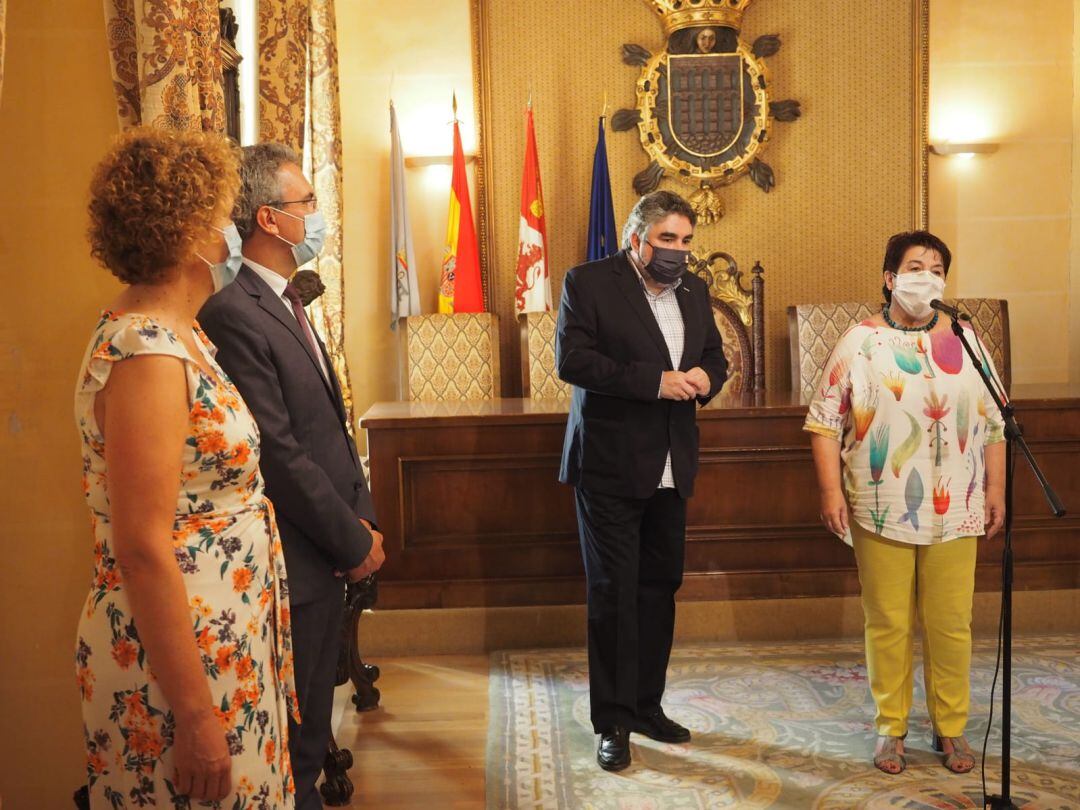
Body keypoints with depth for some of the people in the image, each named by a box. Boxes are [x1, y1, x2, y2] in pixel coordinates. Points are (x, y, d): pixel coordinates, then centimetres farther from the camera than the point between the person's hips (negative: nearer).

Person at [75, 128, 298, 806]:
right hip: (180, 658, -9)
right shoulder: (145, 354, -23)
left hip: (224, 642, 9)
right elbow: (142, 551, -24)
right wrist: (197, 716, -21)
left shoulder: (176, 335, 6)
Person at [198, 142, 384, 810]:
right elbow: (279, 453, -21)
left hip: (329, 552, 9)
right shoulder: (233, 313, -19)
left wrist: (362, 516, 4)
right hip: (294, 563, -9)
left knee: (312, 723, 22)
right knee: (294, 736, 8)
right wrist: (353, 541, -13)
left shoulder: (288, 302, 12)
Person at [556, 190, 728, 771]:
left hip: (670, 467, 6)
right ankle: (613, 722, 13)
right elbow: (571, 359, -18)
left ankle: (646, 705, 29)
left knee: (660, 587, 14)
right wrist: (654, 381, -23)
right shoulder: (589, 283, -7)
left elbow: (715, 355, 19)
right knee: (613, 592, 1)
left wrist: (706, 378, -6)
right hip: (610, 465, -6)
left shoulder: (694, 290, 12)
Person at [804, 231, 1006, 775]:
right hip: (880, 512, -2)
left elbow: (994, 424, 10)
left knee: (951, 625, 8)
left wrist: (996, 490, 4)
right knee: (887, 625, 7)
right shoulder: (859, 343, -1)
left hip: (954, 512, 2)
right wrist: (831, 492, -9)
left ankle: (951, 729, 25)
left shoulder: (965, 342, 8)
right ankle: (890, 728, 22)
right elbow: (825, 423, -2)